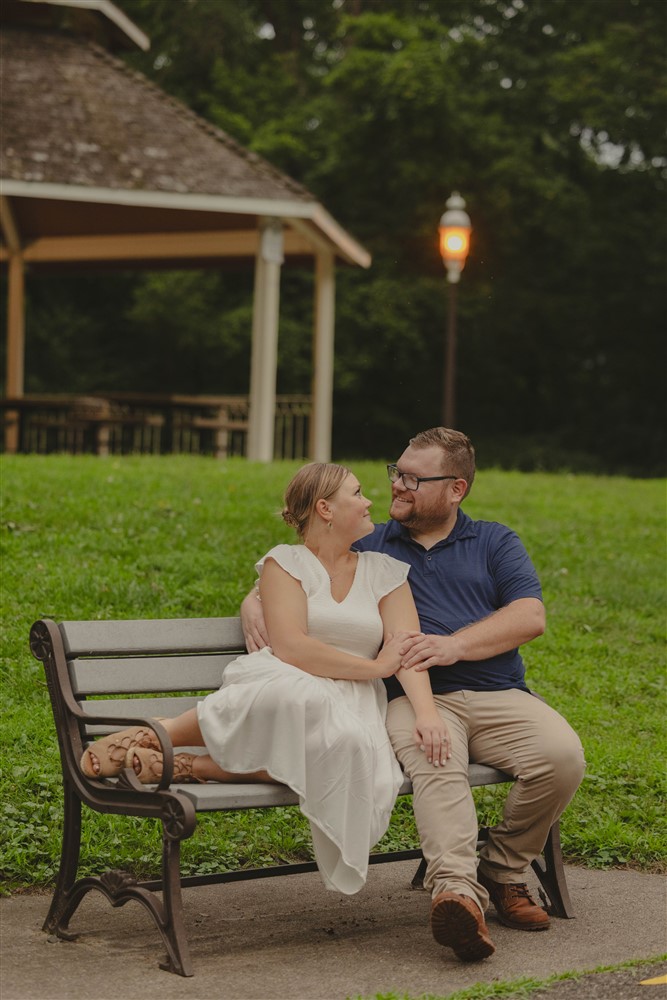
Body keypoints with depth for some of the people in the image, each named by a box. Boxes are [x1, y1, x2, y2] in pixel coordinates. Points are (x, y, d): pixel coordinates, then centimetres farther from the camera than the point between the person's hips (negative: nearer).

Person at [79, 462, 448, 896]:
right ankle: (158, 733, -30)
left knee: (354, 747, -37)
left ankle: (195, 766, -33)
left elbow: (409, 651, 5)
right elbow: (290, 647, -10)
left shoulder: (385, 572, 18)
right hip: (279, 683, -3)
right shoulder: (286, 562, 6)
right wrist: (374, 667, -7)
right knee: (303, 697, -43)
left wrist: (427, 711, -14)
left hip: (352, 707, 3)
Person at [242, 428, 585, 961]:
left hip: (500, 697, 1)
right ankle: (457, 892, -56)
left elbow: (531, 617, 4)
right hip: (415, 699, -1)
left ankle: (503, 870, -6)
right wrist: (254, 603, 5)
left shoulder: (495, 542, 20)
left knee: (562, 756, -28)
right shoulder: (367, 546, 23)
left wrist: (454, 645, -11)